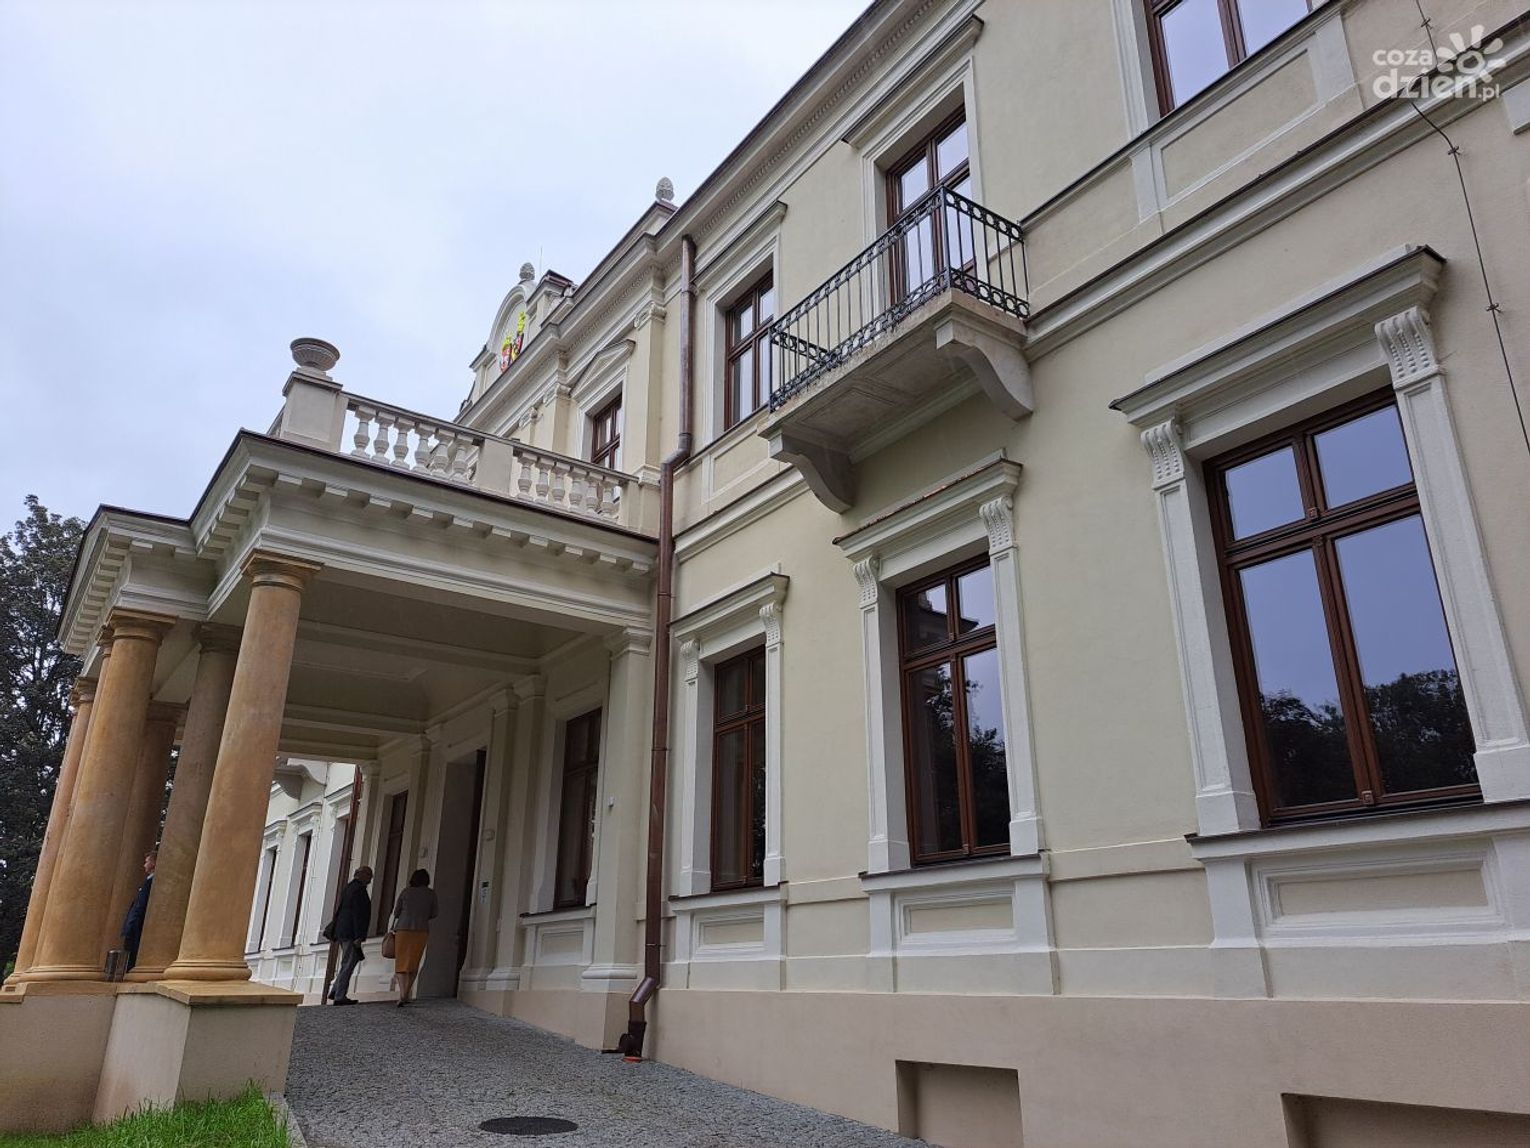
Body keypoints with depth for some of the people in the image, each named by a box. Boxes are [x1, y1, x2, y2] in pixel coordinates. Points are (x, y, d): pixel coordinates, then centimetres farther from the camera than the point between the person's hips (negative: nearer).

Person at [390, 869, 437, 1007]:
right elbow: (433, 914, 11)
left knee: (401, 964, 3)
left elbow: (396, 912, 11)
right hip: (421, 931, 0)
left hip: (403, 930, 0)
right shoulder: (431, 893, 5)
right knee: (413, 964, 14)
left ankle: (402, 994, -16)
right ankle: (406, 994, 10)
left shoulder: (406, 892, 5)